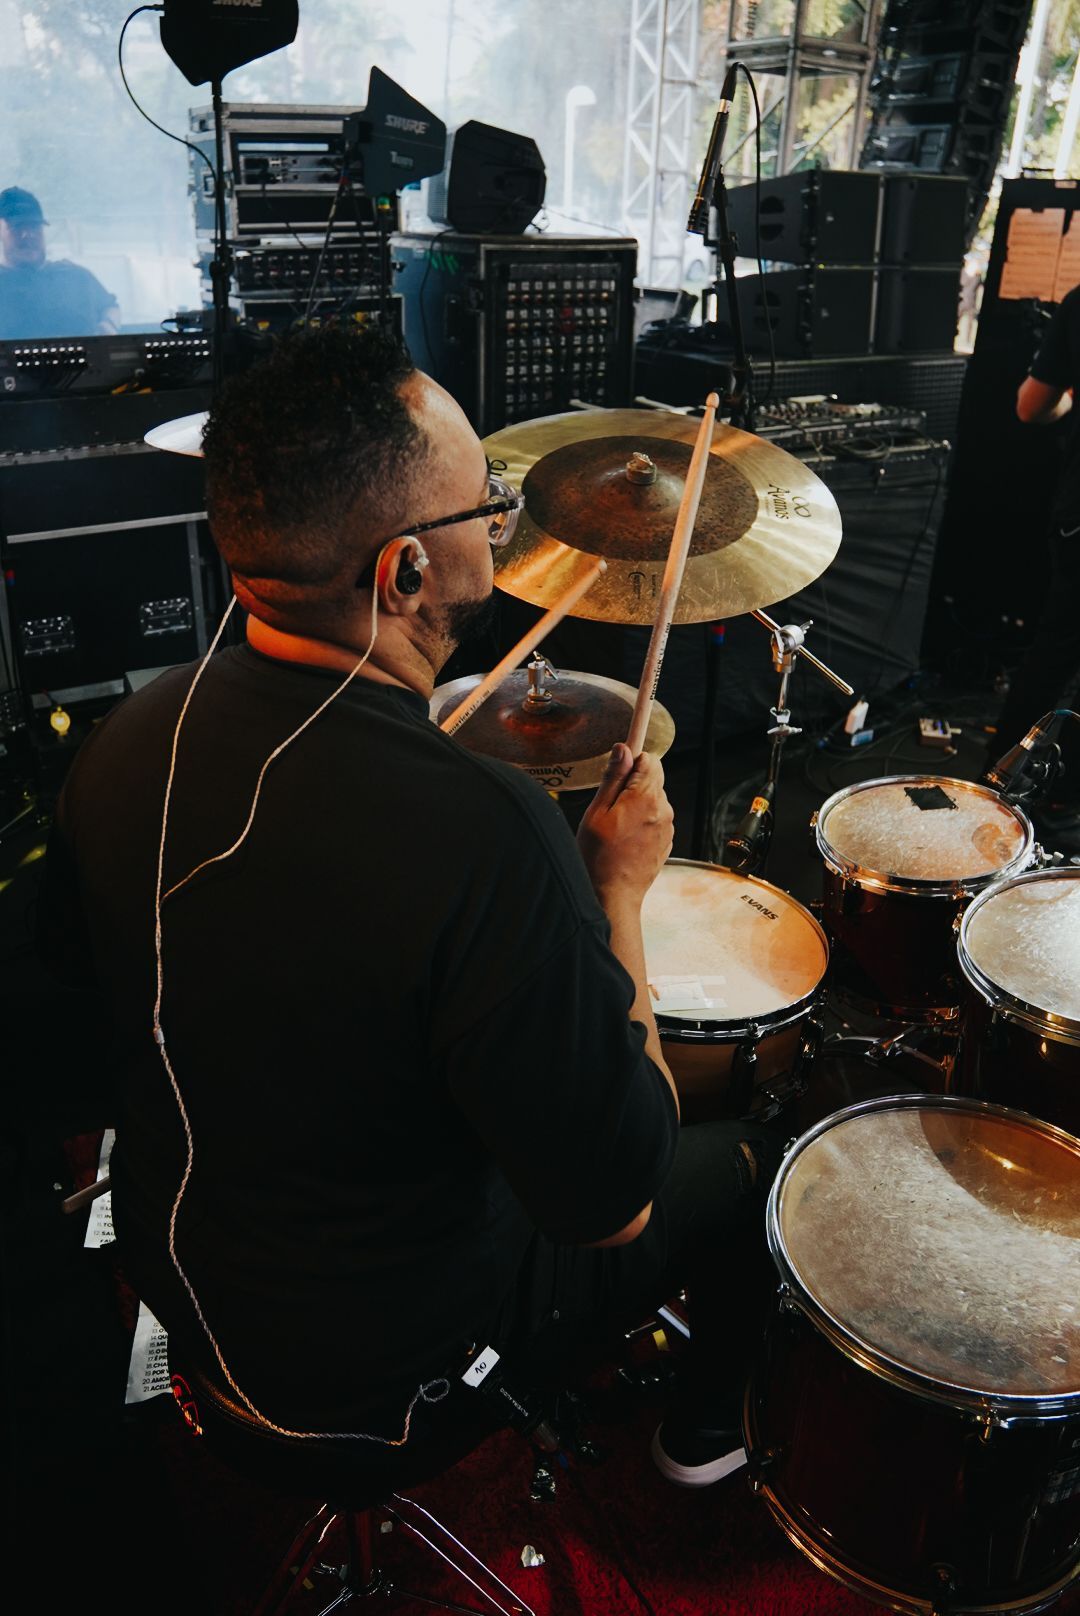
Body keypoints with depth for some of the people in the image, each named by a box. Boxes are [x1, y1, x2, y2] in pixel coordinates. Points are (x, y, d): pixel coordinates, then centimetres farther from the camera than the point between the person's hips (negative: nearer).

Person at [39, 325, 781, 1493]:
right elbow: (613, 1203, -26)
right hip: (383, 1363, -5)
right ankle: (709, 1430, 43)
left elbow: (78, 958, 5)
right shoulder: (486, 838, -38)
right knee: (745, 1164, 15)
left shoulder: (129, 737, -16)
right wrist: (618, 888, -17)